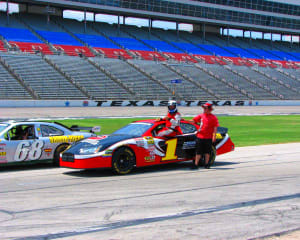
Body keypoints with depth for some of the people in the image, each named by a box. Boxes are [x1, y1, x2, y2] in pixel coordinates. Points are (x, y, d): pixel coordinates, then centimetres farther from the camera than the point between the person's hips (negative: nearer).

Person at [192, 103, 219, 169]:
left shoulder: (213, 117, -4)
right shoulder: (201, 116, 8)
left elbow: (215, 128, -7)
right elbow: (193, 120, 12)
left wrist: (214, 136, -13)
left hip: (208, 138, -3)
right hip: (200, 137, 3)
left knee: (207, 152, 9)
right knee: (198, 152, 4)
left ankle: (207, 164, 22)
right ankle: (196, 165, 7)